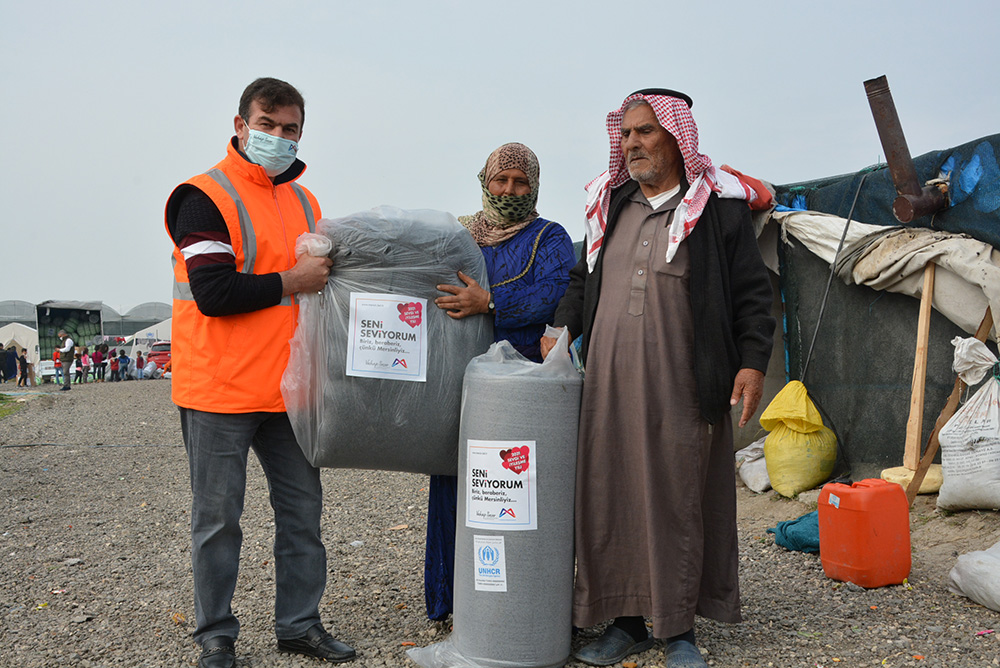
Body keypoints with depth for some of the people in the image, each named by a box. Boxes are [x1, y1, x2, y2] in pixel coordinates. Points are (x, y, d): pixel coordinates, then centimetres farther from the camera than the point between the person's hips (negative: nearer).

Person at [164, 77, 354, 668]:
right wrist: (290, 282, -14)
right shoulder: (205, 197, -7)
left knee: (303, 508, 10)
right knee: (218, 517, 5)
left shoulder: (305, 203, 15)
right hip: (220, 390, -6)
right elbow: (214, 293, -18)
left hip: (289, 388, 6)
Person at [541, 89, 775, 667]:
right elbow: (584, 280, 25)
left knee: (677, 503, 2)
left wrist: (753, 362, -9)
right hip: (609, 385, 5)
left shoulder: (720, 208, 2)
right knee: (609, 500, 5)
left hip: (681, 387, -4)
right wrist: (562, 329, 11)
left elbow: (753, 293, 1)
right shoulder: (611, 206, 16)